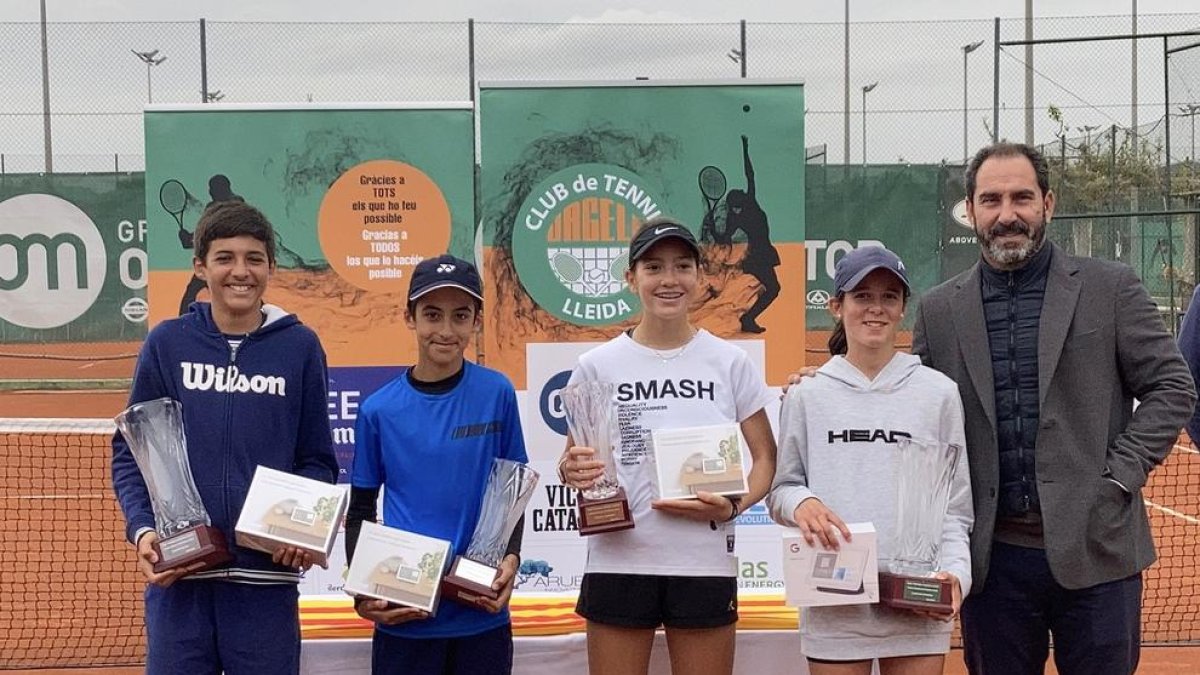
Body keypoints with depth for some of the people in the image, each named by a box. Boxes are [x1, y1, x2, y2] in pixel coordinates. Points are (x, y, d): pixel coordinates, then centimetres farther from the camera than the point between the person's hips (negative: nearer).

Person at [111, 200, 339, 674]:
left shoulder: (299, 347, 3)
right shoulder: (167, 344, 3)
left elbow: (317, 460, 7)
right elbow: (129, 451, 6)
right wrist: (142, 529, -10)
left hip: (267, 578, 0)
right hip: (177, 575, 0)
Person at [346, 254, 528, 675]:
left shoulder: (497, 394, -2)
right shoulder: (379, 410, -2)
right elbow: (360, 508, 8)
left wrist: (511, 557, -9)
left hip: (482, 612, 0)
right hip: (403, 614, 0)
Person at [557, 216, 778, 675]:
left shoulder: (729, 362, 2)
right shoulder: (597, 366, 2)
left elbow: (766, 458, 6)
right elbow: (572, 460, 9)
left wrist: (733, 506, -12)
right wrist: (570, 471, -15)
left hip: (705, 564, 0)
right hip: (618, 562, 0)